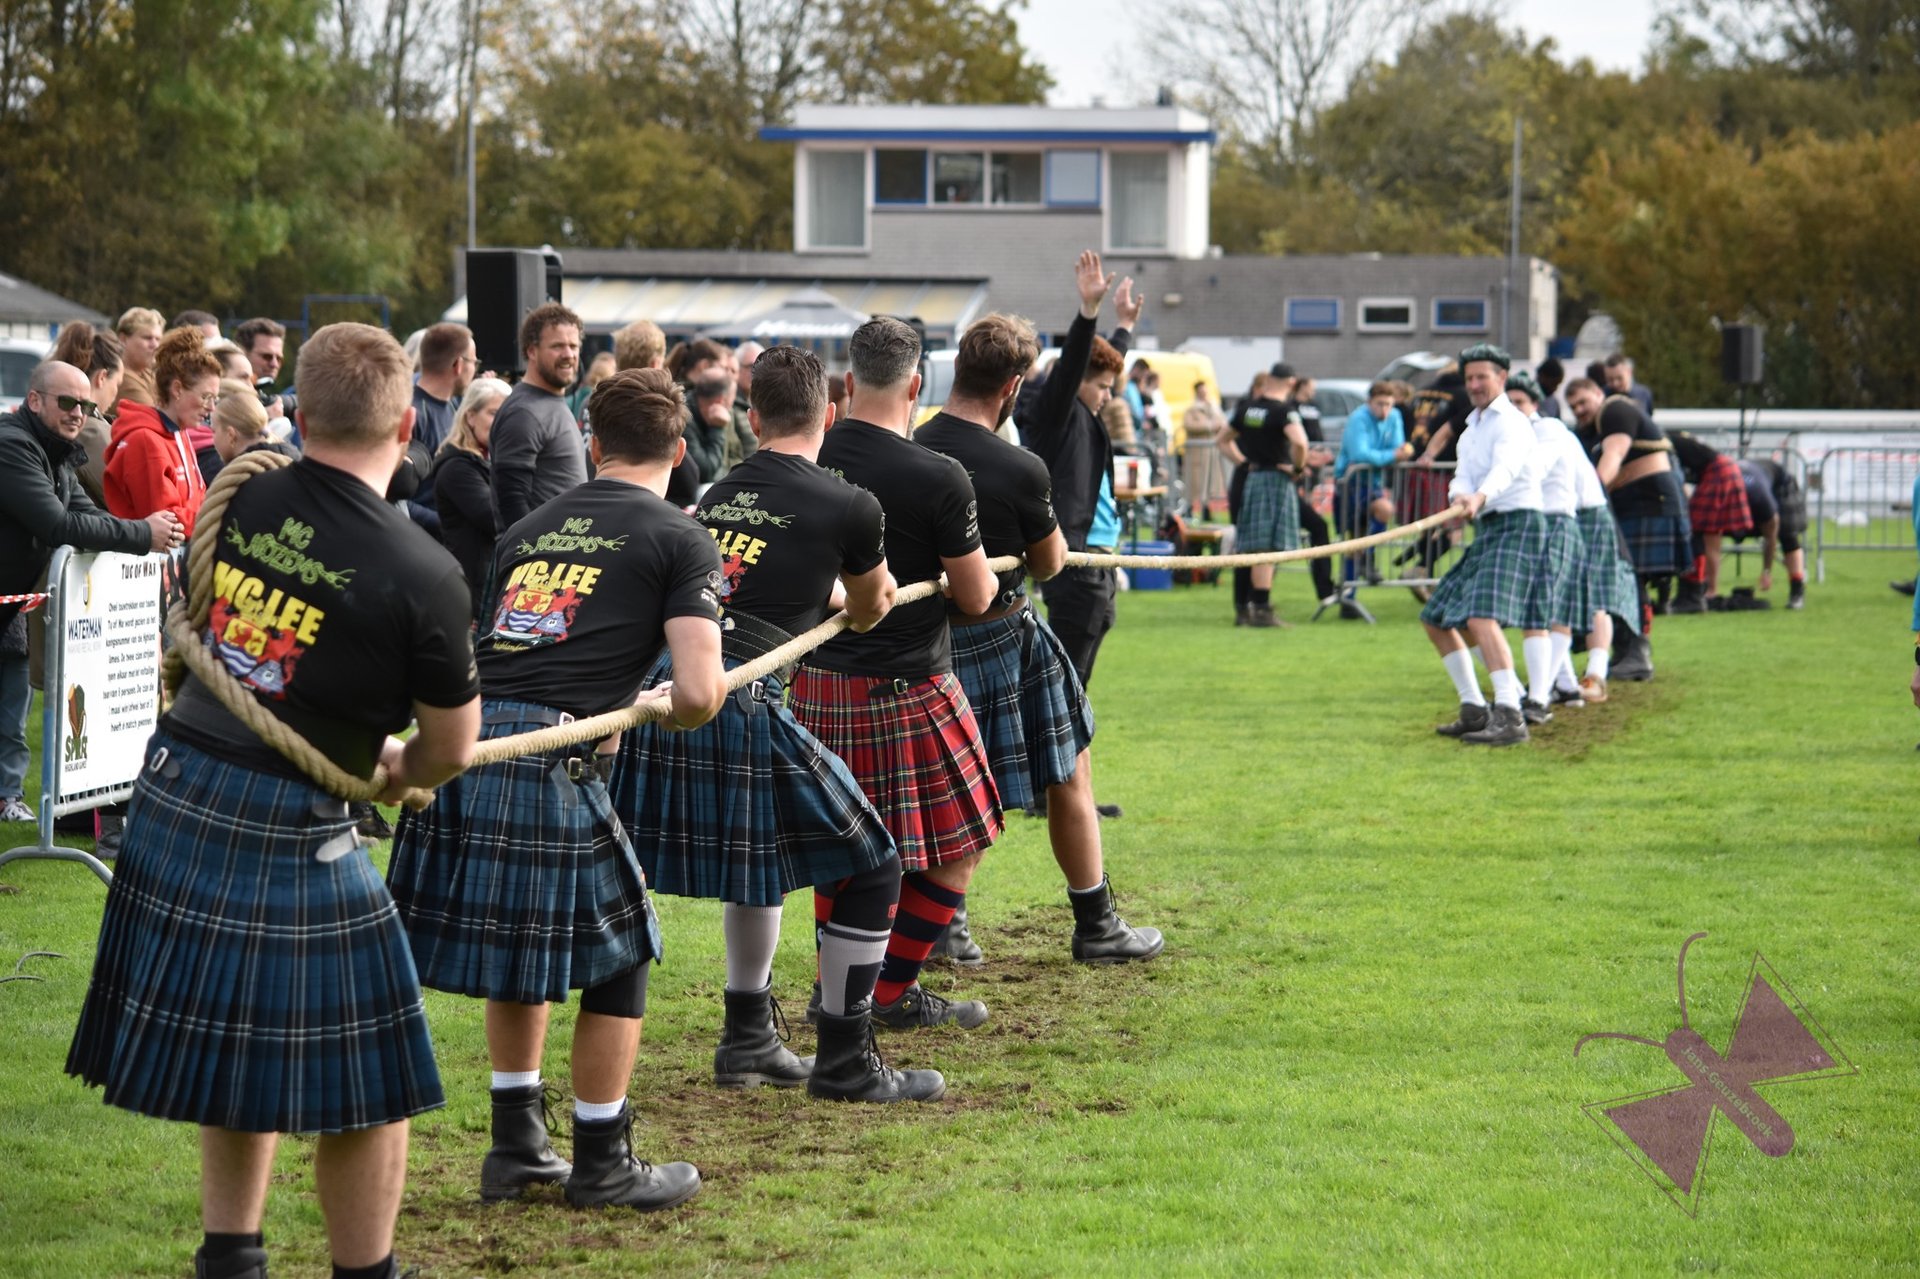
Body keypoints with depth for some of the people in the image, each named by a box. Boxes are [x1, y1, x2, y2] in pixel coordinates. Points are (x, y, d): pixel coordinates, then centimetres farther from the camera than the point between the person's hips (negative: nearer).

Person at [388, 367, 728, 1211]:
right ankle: (602, 1165, 18)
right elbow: (699, 694, -6)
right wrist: (661, 705, 16)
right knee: (618, 956, 11)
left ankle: (517, 1147, 29)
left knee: (523, 952, 24)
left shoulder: (528, 529, 22)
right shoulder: (680, 541, 4)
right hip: (552, 760, -6)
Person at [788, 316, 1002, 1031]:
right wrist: (983, 570, 15)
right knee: (957, 849, 9)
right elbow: (976, 598, -7)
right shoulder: (939, 478, -17)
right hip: (905, 689, -6)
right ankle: (891, 994, 11)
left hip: (817, 679, 6)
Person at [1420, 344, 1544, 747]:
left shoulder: (1511, 423, -8)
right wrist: (1460, 496, -22)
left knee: (1482, 617, -27)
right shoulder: (1471, 430, 21)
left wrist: (1480, 497, -49)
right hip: (1487, 531, 10)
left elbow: (1505, 468, -28)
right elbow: (1462, 477, 3)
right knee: (1436, 619, 13)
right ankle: (1474, 710, 19)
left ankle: (1510, 717, -35)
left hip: (1516, 525, -10)